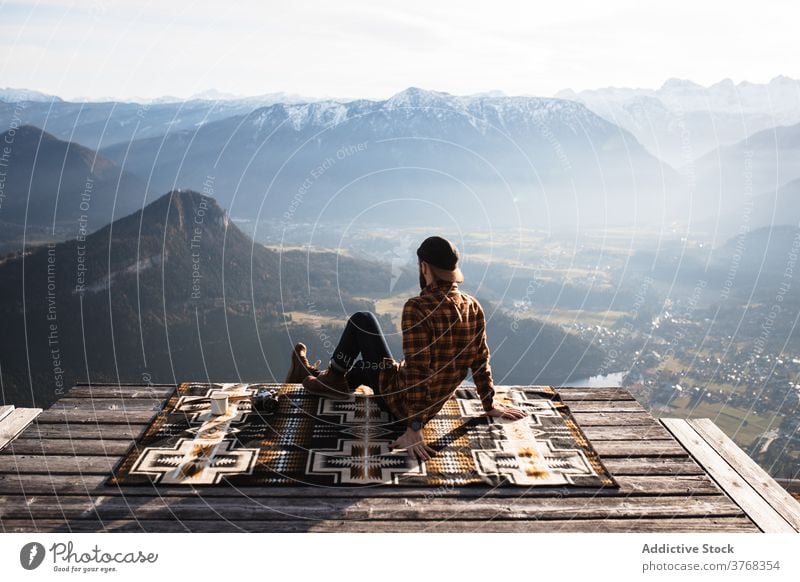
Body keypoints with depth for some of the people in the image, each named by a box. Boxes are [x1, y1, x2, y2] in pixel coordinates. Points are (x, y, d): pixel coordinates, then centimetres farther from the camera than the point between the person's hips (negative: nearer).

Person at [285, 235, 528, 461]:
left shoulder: (417, 308, -26)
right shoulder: (474, 307, -6)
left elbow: (417, 370, -28)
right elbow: (481, 361, 2)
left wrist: (413, 428, -24)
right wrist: (489, 406, 14)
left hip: (398, 400, -6)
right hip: (431, 407, 7)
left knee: (362, 320, 9)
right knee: (366, 364, 32)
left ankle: (333, 379, 24)